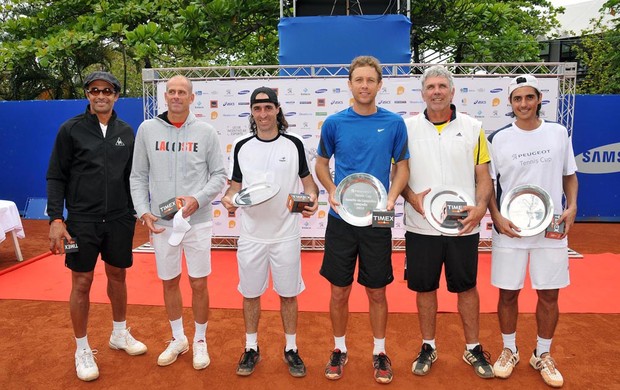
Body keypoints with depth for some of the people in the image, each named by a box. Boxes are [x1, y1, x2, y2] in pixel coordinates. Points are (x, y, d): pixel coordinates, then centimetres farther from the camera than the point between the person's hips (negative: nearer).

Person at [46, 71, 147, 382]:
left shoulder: (126, 131, 6)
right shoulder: (71, 129, -3)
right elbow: (56, 177, -4)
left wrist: (136, 211, 10)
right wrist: (56, 218, -12)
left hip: (120, 220, 3)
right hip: (82, 220, -3)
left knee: (118, 275, 14)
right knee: (82, 283, 4)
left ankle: (119, 334, 34)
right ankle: (82, 349, 21)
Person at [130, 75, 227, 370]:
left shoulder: (205, 131, -1)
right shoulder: (147, 129, 3)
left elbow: (219, 175, 0)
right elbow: (138, 176, 6)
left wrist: (198, 199, -15)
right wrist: (144, 212, -6)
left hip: (197, 221, -2)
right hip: (161, 222, 2)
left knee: (199, 283, 5)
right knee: (169, 282, 14)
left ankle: (200, 341, 26)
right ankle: (178, 338, 34)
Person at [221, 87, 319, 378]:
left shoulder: (293, 144, -1)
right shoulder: (241, 146, 3)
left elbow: (307, 180, 6)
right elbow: (236, 186, 8)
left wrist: (312, 197, -14)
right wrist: (228, 198, -14)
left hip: (286, 235, -1)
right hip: (251, 235, 2)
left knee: (288, 294, 9)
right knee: (250, 294, 12)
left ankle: (291, 349, 28)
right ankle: (251, 349, 31)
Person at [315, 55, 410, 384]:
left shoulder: (394, 123, 0)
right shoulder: (334, 123, 1)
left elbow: (402, 166, 6)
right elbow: (321, 164, 10)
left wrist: (391, 198, -11)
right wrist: (331, 191, -9)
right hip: (341, 220, 1)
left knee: (377, 291, 10)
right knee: (339, 290, 10)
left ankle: (379, 352, 30)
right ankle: (339, 350, 30)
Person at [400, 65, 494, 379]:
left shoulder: (473, 128, 3)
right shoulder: (407, 128, 2)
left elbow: (483, 175, 3)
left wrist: (480, 207, -13)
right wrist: (412, 197, -14)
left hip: (463, 226, 0)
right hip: (421, 226, 0)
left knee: (466, 286, 12)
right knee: (424, 287, 11)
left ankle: (473, 348, 31)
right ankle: (428, 347, 30)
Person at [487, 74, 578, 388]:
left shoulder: (559, 133, 3)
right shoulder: (498, 139, -3)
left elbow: (569, 175, 11)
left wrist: (572, 206, -5)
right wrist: (497, 217, -12)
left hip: (551, 230, 2)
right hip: (509, 230, -1)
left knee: (549, 294, 9)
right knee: (508, 293, 7)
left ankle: (543, 355, 29)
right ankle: (509, 351, 28)